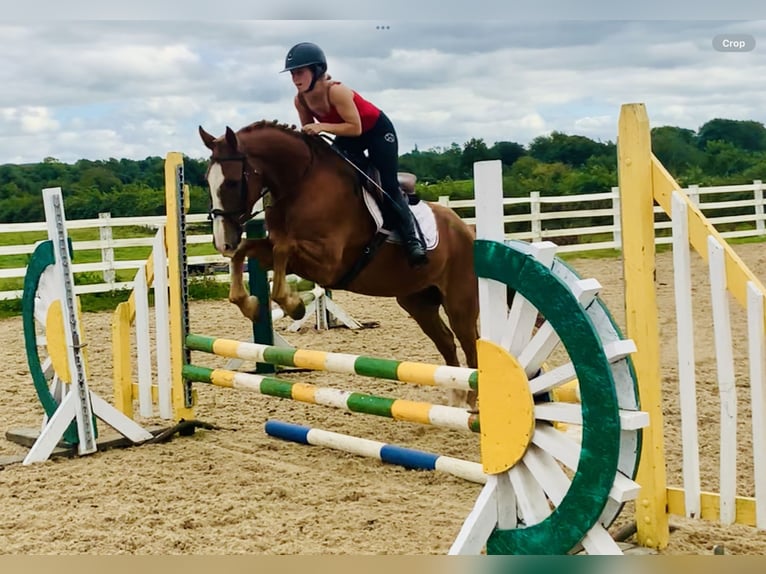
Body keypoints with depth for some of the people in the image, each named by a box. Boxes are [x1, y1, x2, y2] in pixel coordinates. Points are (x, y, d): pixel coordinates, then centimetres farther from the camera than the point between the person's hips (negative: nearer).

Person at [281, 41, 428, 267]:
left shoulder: (336, 91, -36)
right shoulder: (300, 101, -15)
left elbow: (356, 128, -36)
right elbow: (309, 132, 0)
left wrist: (321, 127, -42)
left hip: (378, 130, -7)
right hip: (349, 135, 7)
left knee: (388, 187, -13)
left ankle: (412, 240, -9)